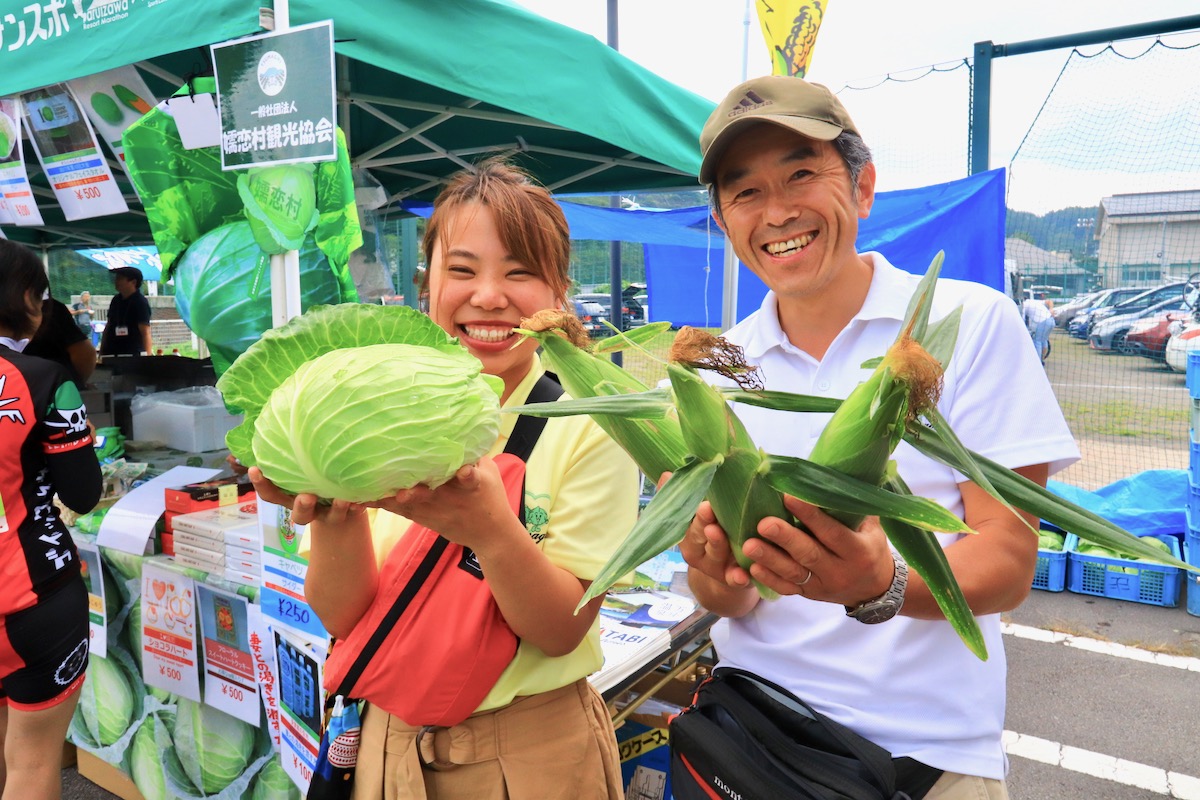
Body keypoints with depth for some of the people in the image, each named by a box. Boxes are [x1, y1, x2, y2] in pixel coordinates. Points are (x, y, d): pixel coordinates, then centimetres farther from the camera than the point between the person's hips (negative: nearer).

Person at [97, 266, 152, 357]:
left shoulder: (140, 302, -8)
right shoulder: (116, 300, 13)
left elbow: (145, 333, -14)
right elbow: (108, 327, 20)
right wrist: (101, 353, 15)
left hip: (132, 355, -7)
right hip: (110, 354, 7)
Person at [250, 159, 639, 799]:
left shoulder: (590, 423, -14)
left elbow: (563, 632, -16)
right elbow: (343, 618, -9)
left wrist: (490, 529, -34)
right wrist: (336, 523, -29)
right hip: (391, 741, 3)